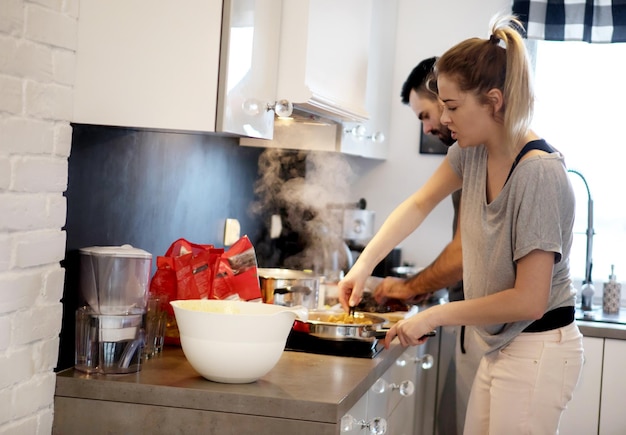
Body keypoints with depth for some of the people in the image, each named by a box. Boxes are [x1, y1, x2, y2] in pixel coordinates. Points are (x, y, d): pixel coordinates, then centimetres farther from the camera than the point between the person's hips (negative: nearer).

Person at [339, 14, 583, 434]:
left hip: (538, 349, -8)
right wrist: (363, 265, 4)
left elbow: (529, 301, -24)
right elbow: (419, 205, 15)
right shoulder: (472, 152, 0)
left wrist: (435, 316, -16)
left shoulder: (538, 172, -24)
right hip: (503, 347, 8)